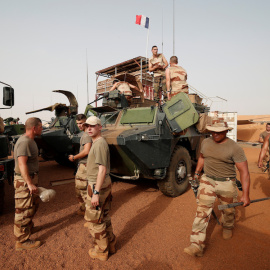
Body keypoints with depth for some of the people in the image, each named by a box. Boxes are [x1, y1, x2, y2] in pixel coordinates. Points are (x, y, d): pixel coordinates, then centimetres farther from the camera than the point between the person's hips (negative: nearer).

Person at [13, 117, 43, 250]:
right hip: (24, 181, -10)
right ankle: (22, 241, 15)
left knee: (33, 204, 24)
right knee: (24, 210, 1)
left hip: (31, 178, 10)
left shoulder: (30, 140, 10)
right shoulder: (24, 142, -23)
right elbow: (22, 164, -28)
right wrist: (30, 184, -28)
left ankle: (29, 227, 45)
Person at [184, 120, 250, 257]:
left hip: (226, 184, -2)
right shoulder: (205, 142, 1)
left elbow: (244, 172, -15)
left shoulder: (234, 148, -14)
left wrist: (245, 194, -18)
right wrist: (197, 173, 20)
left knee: (228, 211, 18)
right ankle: (197, 245, -3)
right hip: (207, 180, 3)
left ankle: (227, 227, 53)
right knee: (202, 211, -6)